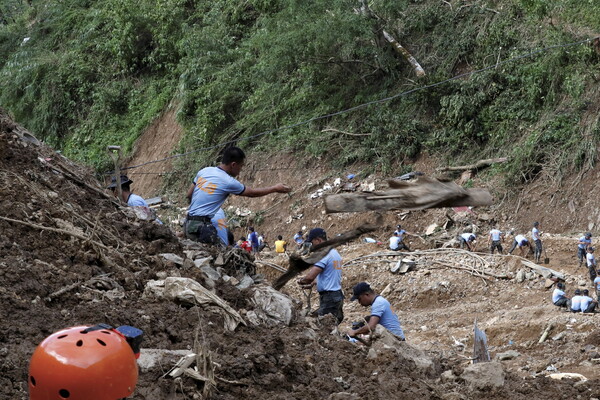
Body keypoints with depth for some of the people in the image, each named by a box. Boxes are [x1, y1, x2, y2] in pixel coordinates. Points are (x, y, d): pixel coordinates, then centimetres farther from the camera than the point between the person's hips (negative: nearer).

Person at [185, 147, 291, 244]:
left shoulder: (204, 171, 8)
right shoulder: (229, 182, -11)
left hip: (188, 223, 8)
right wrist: (275, 189, 16)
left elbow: (189, 195, 14)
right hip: (201, 227, -8)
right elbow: (252, 193, 4)